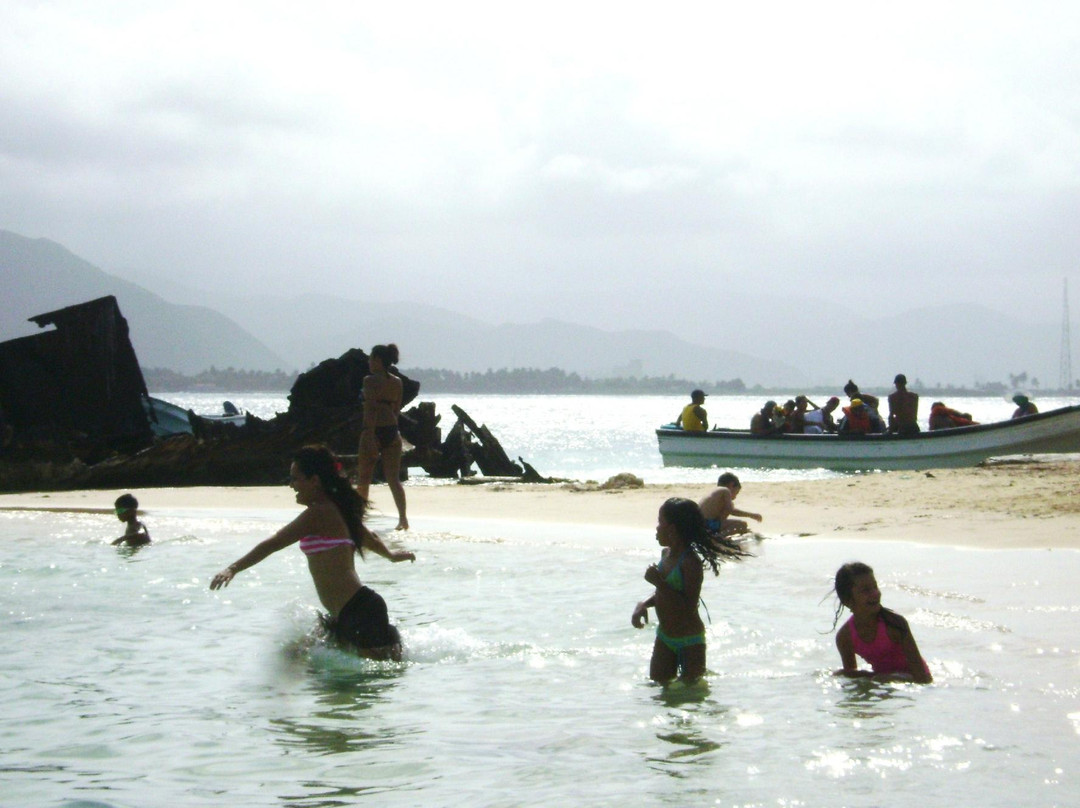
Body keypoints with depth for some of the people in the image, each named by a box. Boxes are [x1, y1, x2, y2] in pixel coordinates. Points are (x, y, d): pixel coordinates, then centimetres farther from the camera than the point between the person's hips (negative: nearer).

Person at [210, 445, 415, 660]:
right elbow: (369, 538, 37)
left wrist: (233, 568, -23)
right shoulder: (338, 510, 18)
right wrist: (390, 554, 58)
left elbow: (274, 544, -19)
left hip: (360, 612, -10)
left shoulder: (319, 513, -11)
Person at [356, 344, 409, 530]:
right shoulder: (397, 382, 10)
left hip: (374, 430, -6)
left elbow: (371, 409, -18)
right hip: (392, 431, 6)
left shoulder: (370, 380, -10)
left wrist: (370, 436, -21)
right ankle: (403, 518, -9)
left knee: (363, 479, 9)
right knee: (394, 479, 4)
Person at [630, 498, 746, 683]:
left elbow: (689, 607, -26)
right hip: (665, 638, 8)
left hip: (689, 641, -8)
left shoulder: (691, 563, -23)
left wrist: (659, 582, -28)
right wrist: (643, 604, 1)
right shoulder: (667, 554, 4)